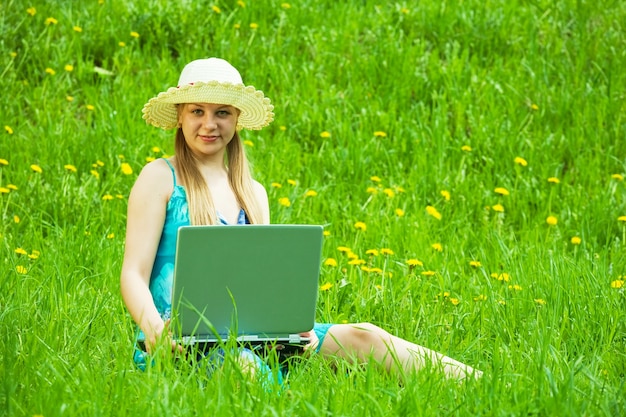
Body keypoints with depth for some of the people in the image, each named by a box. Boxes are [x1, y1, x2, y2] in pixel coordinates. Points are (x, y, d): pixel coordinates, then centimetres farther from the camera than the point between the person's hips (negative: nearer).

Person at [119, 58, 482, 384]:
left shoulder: (254, 194, 19)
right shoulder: (161, 178, 3)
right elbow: (133, 274, -3)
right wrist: (153, 327, -24)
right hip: (179, 341, -3)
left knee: (361, 338, -14)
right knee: (243, 367, -39)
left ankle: (476, 384, -20)